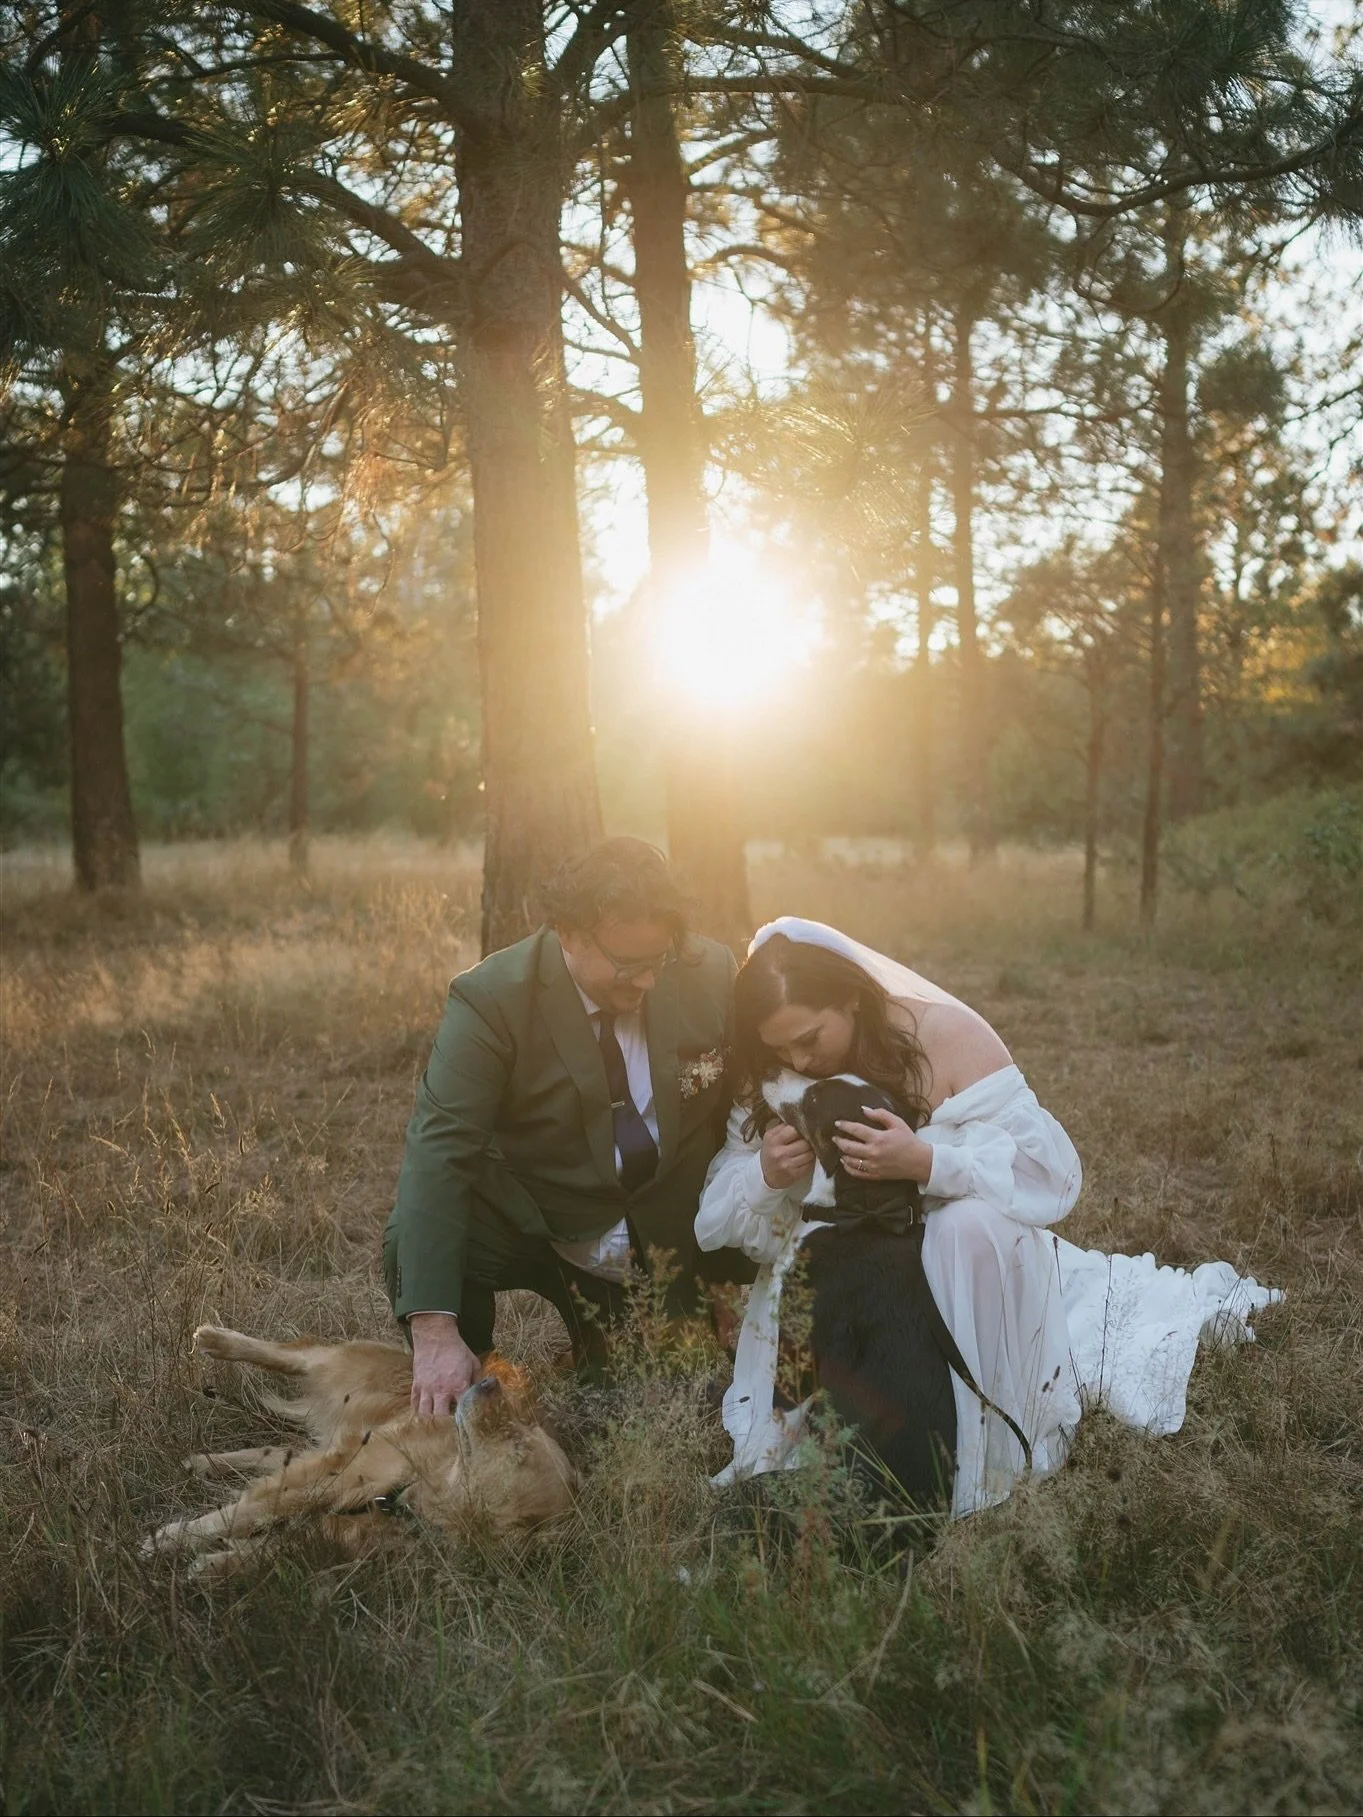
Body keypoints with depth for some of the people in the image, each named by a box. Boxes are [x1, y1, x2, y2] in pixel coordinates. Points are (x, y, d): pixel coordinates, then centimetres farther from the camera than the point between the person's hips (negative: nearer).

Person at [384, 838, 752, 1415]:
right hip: (534, 1224, -2)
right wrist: (434, 1333, -39)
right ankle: (458, 1405, -1)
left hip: (674, 1232, 3)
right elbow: (438, 1149, -30)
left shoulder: (711, 973, -13)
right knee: (414, 1245, -28)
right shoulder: (490, 998, -22)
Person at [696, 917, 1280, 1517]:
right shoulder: (767, 1082, -9)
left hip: (956, 1260, -6)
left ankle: (974, 1449, -18)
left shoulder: (944, 1035, -19)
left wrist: (926, 1163, -41)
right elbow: (715, 1218, -9)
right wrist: (765, 1176, -32)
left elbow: (1050, 1168, -26)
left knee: (970, 1227, -31)